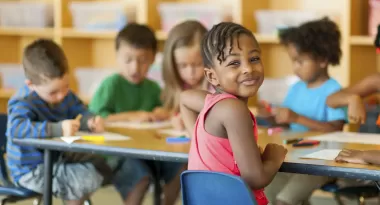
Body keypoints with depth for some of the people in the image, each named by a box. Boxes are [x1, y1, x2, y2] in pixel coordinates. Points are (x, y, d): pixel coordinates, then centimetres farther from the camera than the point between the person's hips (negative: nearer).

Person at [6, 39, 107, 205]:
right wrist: (57, 129, -51)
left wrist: (91, 122, -14)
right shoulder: (23, 103, -24)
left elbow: (80, 113, 12)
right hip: (31, 171, -9)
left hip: (56, 160, 9)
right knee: (88, 179, -24)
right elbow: (17, 128, -41)